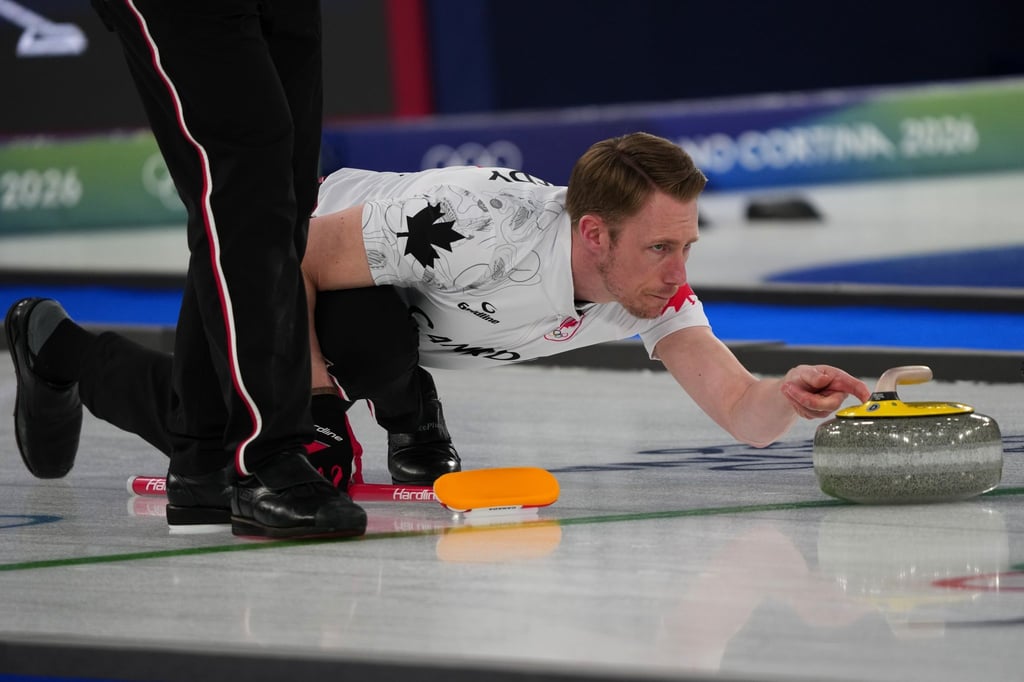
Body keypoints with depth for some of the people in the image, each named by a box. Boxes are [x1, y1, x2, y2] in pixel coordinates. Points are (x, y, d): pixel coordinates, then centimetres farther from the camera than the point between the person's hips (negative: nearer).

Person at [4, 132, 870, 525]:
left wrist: (789, 395, -50)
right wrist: (308, 382, -26)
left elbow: (740, 412, -29)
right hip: (282, 265, -7)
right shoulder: (481, 225, -42)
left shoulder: (652, 282, -24)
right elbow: (294, 253, -33)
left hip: (399, 314, 7)